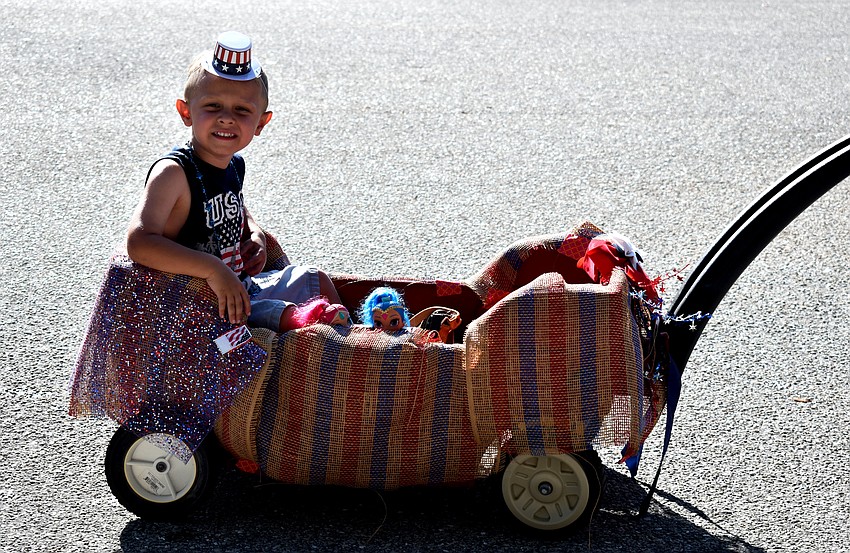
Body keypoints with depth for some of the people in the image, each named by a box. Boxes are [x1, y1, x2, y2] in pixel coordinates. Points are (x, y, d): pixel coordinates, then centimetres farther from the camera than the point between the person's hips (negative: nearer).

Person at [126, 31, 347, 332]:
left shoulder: (234, 165, 3)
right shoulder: (173, 173, -22)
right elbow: (139, 243, -36)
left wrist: (255, 235, 4)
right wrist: (214, 270, -36)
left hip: (241, 286, 9)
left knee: (315, 279, 18)